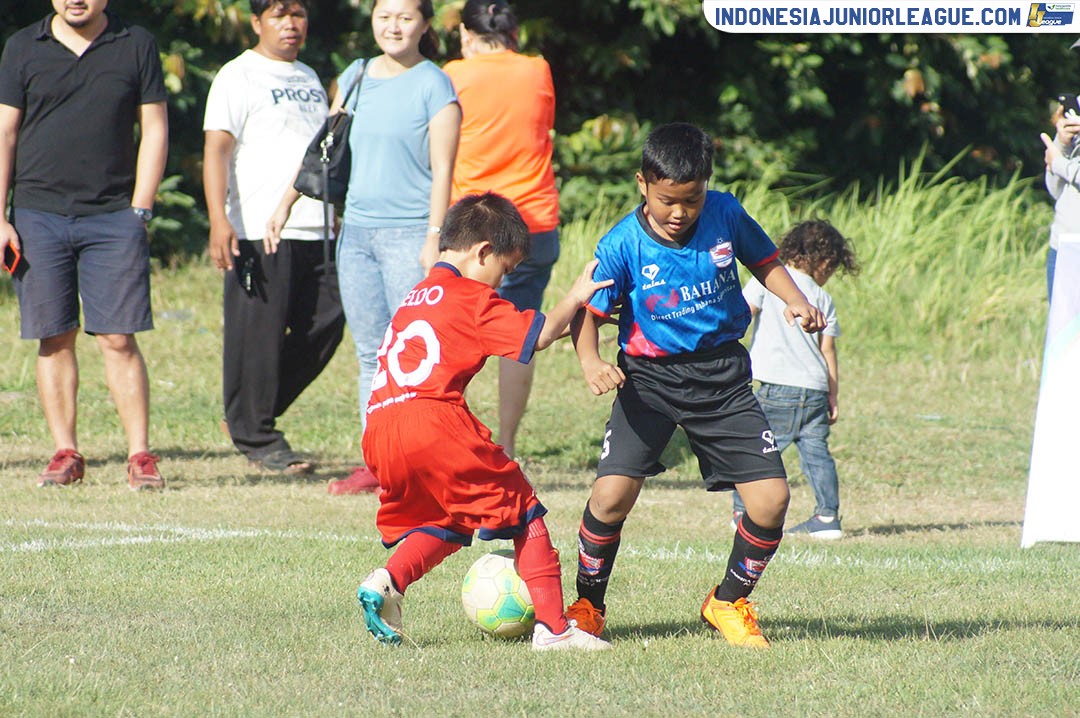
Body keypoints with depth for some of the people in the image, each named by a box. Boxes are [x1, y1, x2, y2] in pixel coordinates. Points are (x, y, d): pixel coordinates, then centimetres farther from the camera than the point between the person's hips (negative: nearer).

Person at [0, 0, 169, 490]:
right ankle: (65, 453, 8)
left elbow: (154, 129, 7)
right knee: (54, 339, 2)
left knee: (119, 339, -6)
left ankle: (140, 455, -3)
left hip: (113, 215, -1)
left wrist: (139, 211, -1)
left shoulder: (136, 46, 5)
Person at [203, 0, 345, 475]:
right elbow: (217, 150, -11)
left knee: (326, 324, 5)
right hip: (259, 234, -8)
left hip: (313, 233, 8)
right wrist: (219, 221, -22)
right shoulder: (239, 77, -3)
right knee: (259, 335, -5)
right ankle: (254, 435, 4)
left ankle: (249, 417, 16)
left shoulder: (308, 78, 20)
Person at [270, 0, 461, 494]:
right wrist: (286, 202, 22)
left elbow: (442, 170, -8)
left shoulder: (433, 86, -4)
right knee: (370, 353, 7)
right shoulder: (355, 78, 13)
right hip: (357, 230, 6)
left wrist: (434, 236, -15)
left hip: (409, 233, -6)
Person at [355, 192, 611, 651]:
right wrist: (575, 299, 10)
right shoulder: (470, 297, 3)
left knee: (444, 527, 24)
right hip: (435, 420, -7)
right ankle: (552, 627, 1)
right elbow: (539, 335, -3)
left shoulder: (416, 299, 27)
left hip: (380, 428, 7)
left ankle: (387, 582, -3)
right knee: (524, 514, 5)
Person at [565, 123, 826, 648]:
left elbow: (765, 262, 12)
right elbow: (587, 312, -10)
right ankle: (587, 606, 7)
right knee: (612, 494, -18)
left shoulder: (726, 215, -5)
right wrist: (590, 363, -30)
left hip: (722, 376, 2)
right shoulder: (622, 246, -13)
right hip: (648, 376, -2)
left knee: (771, 497, -7)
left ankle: (728, 603, 19)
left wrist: (795, 302, -6)